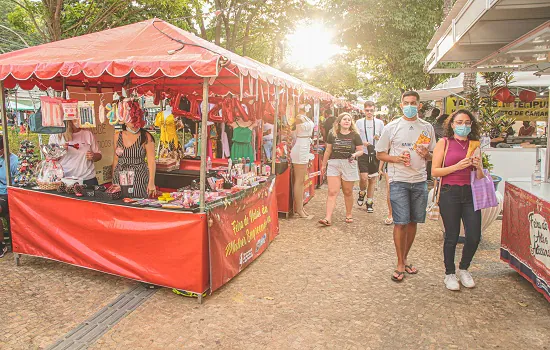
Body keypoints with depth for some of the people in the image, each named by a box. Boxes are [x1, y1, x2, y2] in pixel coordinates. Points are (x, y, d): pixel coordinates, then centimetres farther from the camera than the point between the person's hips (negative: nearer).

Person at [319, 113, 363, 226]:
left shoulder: (355, 135, 1)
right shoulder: (332, 134, 5)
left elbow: (361, 150, 4)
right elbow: (328, 151, 13)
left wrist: (355, 155, -18)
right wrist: (324, 165, 16)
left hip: (349, 165, -1)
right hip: (333, 164, 1)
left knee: (348, 192, 10)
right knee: (332, 192, -6)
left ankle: (348, 214, 28)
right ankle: (328, 218, -9)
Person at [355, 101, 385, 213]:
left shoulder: (379, 122, 8)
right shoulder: (359, 122, 4)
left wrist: (379, 138, -10)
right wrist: (362, 143, -14)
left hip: (375, 154, 2)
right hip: (363, 153, -2)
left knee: (373, 179, 7)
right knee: (364, 177, -14)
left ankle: (369, 202, 20)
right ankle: (362, 193, 19)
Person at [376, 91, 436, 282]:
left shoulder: (427, 128, 9)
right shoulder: (391, 127, 1)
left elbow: (433, 155, 17)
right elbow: (380, 154, 4)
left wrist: (426, 155, -7)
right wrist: (397, 158, -14)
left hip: (420, 181, 3)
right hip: (398, 181, -3)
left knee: (413, 222, 9)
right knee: (400, 222, -7)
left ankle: (405, 258, 25)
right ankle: (400, 264, 7)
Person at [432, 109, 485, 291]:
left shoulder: (474, 144, 12)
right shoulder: (444, 143, 1)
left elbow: (480, 177, 15)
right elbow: (435, 171, -4)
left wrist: (478, 167, -6)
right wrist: (457, 166, -15)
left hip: (470, 194, 4)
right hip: (450, 194, -3)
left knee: (474, 236, 1)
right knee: (452, 237, 3)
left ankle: (463, 269, 28)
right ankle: (450, 274, 23)